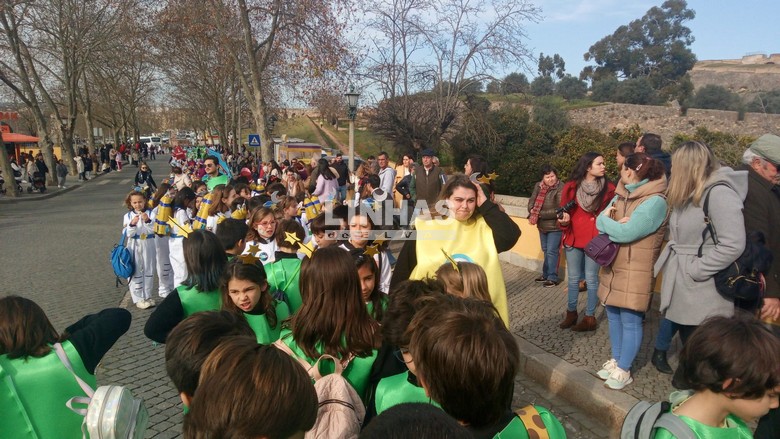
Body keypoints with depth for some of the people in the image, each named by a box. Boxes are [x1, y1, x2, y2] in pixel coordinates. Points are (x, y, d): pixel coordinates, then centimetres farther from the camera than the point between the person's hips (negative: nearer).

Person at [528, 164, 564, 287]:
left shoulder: (561, 188, -18)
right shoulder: (538, 186, 1)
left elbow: (559, 210, -22)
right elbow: (531, 201, 3)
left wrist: (540, 214, -20)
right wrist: (532, 211, -18)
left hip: (555, 226, -7)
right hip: (542, 225, 7)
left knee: (552, 252, -3)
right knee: (545, 251, 19)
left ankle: (552, 278, 9)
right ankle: (546, 274, 32)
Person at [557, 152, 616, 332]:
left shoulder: (609, 188, -2)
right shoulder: (571, 187, -1)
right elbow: (564, 211, 4)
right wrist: (564, 220, -17)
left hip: (596, 239, -2)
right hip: (574, 237, 2)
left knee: (591, 278, 4)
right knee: (573, 278, 11)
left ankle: (590, 318, 16)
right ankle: (571, 313, 26)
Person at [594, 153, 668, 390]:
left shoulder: (655, 201, -18)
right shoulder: (622, 195, 8)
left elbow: (626, 233, -24)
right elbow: (600, 221, 3)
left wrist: (607, 222, -7)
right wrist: (615, 224, -18)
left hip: (635, 272, -8)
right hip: (613, 266, 8)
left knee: (630, 321, 2)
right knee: (613, 316, 16)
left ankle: (624, 370, 15)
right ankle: (615, 360, 31)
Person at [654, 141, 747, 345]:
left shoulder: (719, 193, -16)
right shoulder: (690, 194, 13)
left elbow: (733, 245, -24)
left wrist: (695, 270, -18)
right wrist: (673, 263, 5)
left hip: (704, 300, -8)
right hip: (682, 292, 8)